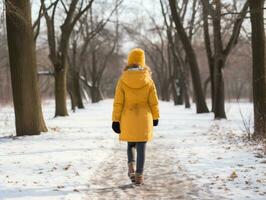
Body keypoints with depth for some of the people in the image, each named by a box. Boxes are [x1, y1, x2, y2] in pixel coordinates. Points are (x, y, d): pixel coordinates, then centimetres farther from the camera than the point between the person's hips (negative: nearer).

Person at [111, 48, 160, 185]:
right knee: (141, 147, 6)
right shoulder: (148, 80, -5)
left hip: (128, 120, 1)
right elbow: (153, 101, -1)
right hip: (144, 119, -1)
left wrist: (116, 120, 0)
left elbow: (118, 102, -6)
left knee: (131, 144, 20)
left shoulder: (123, 80, -6)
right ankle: (139, 176, 2)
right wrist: (155, 117, 12)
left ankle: (131, 167, 1)